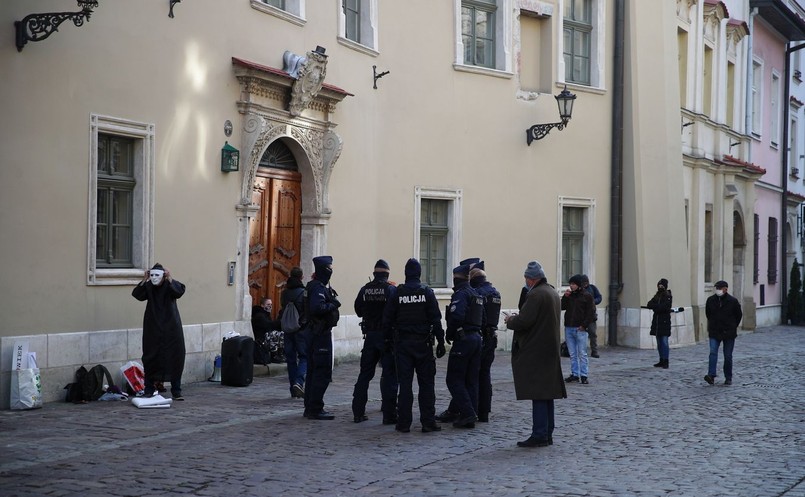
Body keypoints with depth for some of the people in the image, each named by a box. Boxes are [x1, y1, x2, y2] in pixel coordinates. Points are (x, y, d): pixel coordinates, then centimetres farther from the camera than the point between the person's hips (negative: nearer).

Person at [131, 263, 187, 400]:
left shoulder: (169, 285, -5)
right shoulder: (148, 287, 0)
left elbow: (180, 291, -25)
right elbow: (137, 295, -16)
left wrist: (170, 279, -34)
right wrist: (144, 281, -25)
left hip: (170, 327, -2)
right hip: (153, 329, 2)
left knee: (175, 358, -2)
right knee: (151, 358, 2)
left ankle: (176, 391, 4)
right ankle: (149, 390, 11)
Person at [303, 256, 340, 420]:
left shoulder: (317, 286, 15)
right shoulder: (319, 288, -17)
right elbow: (317, 307, -31)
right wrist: (333, 305, -18)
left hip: (315, 331, 11)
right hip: (322, 333, -11)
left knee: (313, 371, 14)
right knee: (323, 372, -8)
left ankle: (310, 408, 21)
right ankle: (315, 409, -6)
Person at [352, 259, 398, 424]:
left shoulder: (365, 289, 0)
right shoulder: (391, 289, -11)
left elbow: (358, 310, 7)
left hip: (370, 335, 4)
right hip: (387, 336, -4)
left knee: (365, 373, 12)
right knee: (389, 375, 0)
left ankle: (358, 412, 13)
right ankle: (389, 414, -2)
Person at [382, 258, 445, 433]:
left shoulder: (396, 293, -2)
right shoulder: (427, 292, -4)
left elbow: (387, 320, -1)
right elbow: (436, 320, -5)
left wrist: (388, 339, 9)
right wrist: (440, 342, 0)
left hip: (402, 343, 1)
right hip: (423, 343, -1)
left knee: (405, 384, 4)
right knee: (426, 383, 5)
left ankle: (404, 423, 4)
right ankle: (428, 422, 4)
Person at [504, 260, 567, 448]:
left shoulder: (536, 295, -17)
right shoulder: (553, 292, 14)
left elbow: (524, 321, -23)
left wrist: (510, 320, -2)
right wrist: (516, 318, 16)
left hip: (536, 352, -10)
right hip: (550, 351, 10)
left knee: (538, 394, -7)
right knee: (547, 394, 13)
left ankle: (539, 435, -5)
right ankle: (547, 434, 19)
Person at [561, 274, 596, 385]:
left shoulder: (587, 296, -3)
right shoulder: (569, 295, 12)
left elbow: (591, 312, -6)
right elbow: (561, 307, 9)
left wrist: (584, 325, -12)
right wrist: (565, 297, -4)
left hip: (580, 329, -5)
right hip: (569, 328, 5)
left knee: (582, 354, -3)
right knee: (572, 354, 8)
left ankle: (584, 376, 0)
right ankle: (574, 375, 13)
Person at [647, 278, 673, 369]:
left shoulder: (668, 296, -5)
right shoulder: (657, 296, 15)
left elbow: (663, 307, -18)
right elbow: (649, 304, 2)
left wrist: (653, 306, -10)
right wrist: (658, 307, -15)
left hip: (664, 323, -7)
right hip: (657, 322, 7)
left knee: (664, 342, -10)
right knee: (659, 343, 10)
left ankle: (665, 361, -9)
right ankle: (661, 361, 16)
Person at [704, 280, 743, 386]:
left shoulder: (733, 301, -6)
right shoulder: (710, 300, 0)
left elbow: (739, 315, 7)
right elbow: (708, 314, 17)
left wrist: (733, 326, 13)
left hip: (729, 333, -1)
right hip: (714, 332, 1)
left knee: (728, 356, 5)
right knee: (713, 353, -15)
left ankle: (728, 378, 15)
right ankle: (711, 375, -23)